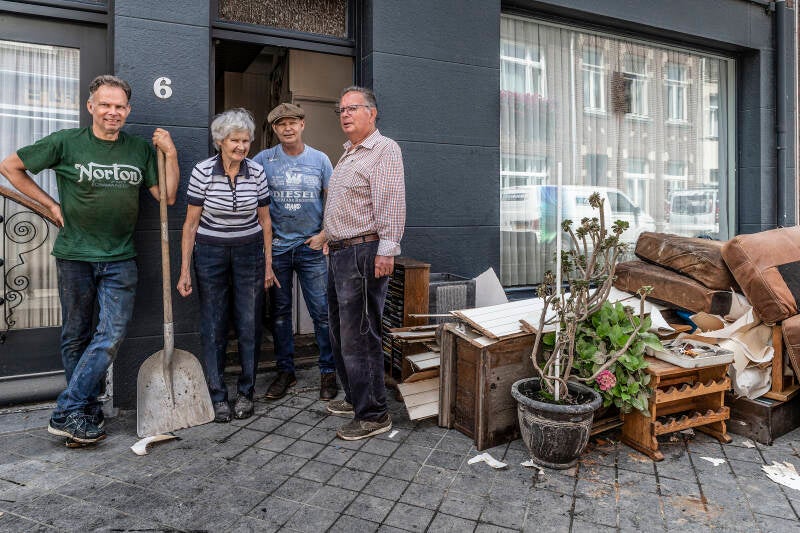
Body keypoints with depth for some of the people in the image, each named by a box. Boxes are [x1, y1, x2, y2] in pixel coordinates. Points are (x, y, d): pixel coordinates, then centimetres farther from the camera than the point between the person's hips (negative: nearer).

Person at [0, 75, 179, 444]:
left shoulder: (140, 149, 7)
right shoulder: (66, 143, -1)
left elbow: (167, 196, 4)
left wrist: (171, 154, -5)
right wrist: (51, 204, 2)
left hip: (120, 259, 2)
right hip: (75, 256, -1)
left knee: (112, 334, -6)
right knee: (76, 337, 8)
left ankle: (69, 411, 4)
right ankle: (87, 410, 21)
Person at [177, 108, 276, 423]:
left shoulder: (257, 172, -1)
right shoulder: (203, 171, -7)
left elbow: (264, 221, 6)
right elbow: (191, 223, -4)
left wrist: (268, 264, 5)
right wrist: (185, 270, -6)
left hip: (249, 254, 2)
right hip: (210, 254, -1)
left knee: (249, 325, 3)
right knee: (213, 328, 3)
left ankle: (245, 393, 19)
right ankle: (218, 396, 16)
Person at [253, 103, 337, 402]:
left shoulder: (319, 160, 4)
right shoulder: (264, 160, 2)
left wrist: (324, 235, -5)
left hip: (311, 246, -1)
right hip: (277, 246, 1)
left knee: (322, 311, -1)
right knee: (279, 311, 9)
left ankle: (328, 371, 12)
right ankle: (285, 371, 23)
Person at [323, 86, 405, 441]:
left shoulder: (384, 149, -7)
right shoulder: (347, 155, 22)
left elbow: (392, 203, -18)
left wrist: (386, 251, -25)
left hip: (364, 253, -10)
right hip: (339, 253, 10)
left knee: (359, 337, -7)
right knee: (340, 334, 16)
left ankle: (373, 415, 5)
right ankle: (356, 398, 31)